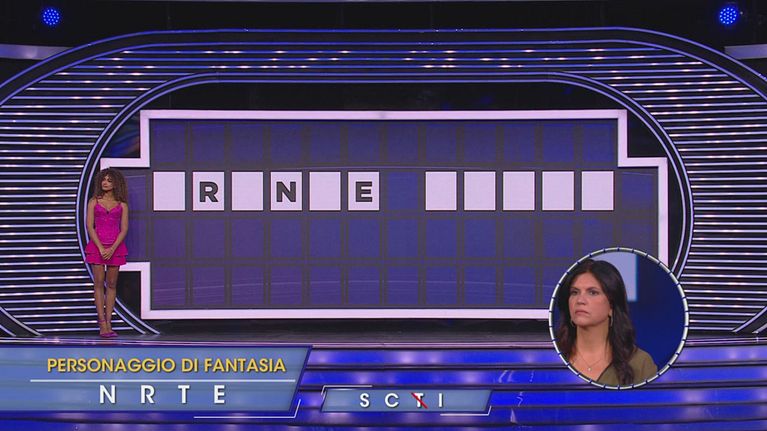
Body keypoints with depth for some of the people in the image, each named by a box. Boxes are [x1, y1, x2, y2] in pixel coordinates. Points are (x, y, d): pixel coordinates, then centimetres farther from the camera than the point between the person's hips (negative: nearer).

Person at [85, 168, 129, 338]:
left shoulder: (122, 204, 5)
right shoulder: (94, 201, 4)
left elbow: (124, 229, -1)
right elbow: (90, 226, -2)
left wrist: (112, 249, -13)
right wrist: (101, 248, -12)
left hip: (116, 247, 1)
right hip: (96, 245, -1)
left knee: (112, 284, 2)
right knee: (99, 283, -4)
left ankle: (108, 323, 5)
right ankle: (102, 325, -5)